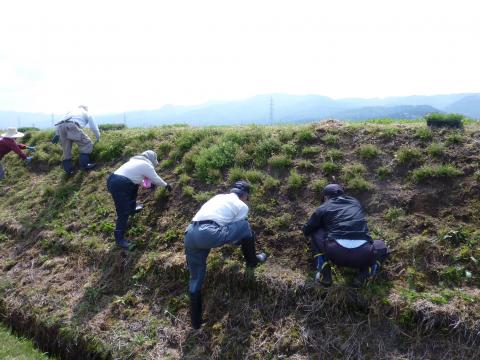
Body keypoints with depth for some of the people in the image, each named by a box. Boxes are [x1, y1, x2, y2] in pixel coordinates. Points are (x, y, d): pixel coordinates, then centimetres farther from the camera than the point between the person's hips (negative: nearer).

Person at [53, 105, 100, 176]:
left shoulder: (71, 112, 40)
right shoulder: (87, 114, 27)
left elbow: (60, 123, 31)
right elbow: (94, 127, 27)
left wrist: (57, 134, 28)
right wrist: (98, 138, 41)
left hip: (61, 126, 6)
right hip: (72, 126, -6)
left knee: (66, 151, 12)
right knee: (87, 143, 2)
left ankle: (68, 170, 15)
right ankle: (84, 164, -5)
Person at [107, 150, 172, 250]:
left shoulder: (135, 160, 25)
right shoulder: (147, 165, 1)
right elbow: (156, 179, 10)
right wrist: (166, 185, 29)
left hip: (112, 179, 9)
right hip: (119, 185, -9)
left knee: (135, 185, 32)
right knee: (124, 212, -6)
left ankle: (132, 208, 45)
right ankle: (119, 238, -2)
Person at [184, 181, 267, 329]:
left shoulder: (218, 197, 33)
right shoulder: (242, 206, 15)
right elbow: (235, 229, 18)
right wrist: (238, 241, 40)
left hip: (190, 234, 7)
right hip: (208, 233, -7)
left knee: (195, 280, 19)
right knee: (246, 227, 13)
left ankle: (196, 321, 30)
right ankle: (252, 261, 32)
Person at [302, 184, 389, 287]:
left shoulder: (323, 208, 16)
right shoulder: (356, 202, 25)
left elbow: (306, 230, 23)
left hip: (335, 254, -2)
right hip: (362, 254, 2)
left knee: (315, 232, 26)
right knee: (381, 246, 35)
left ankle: (324, 273, 11)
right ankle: (364, 274, 8)